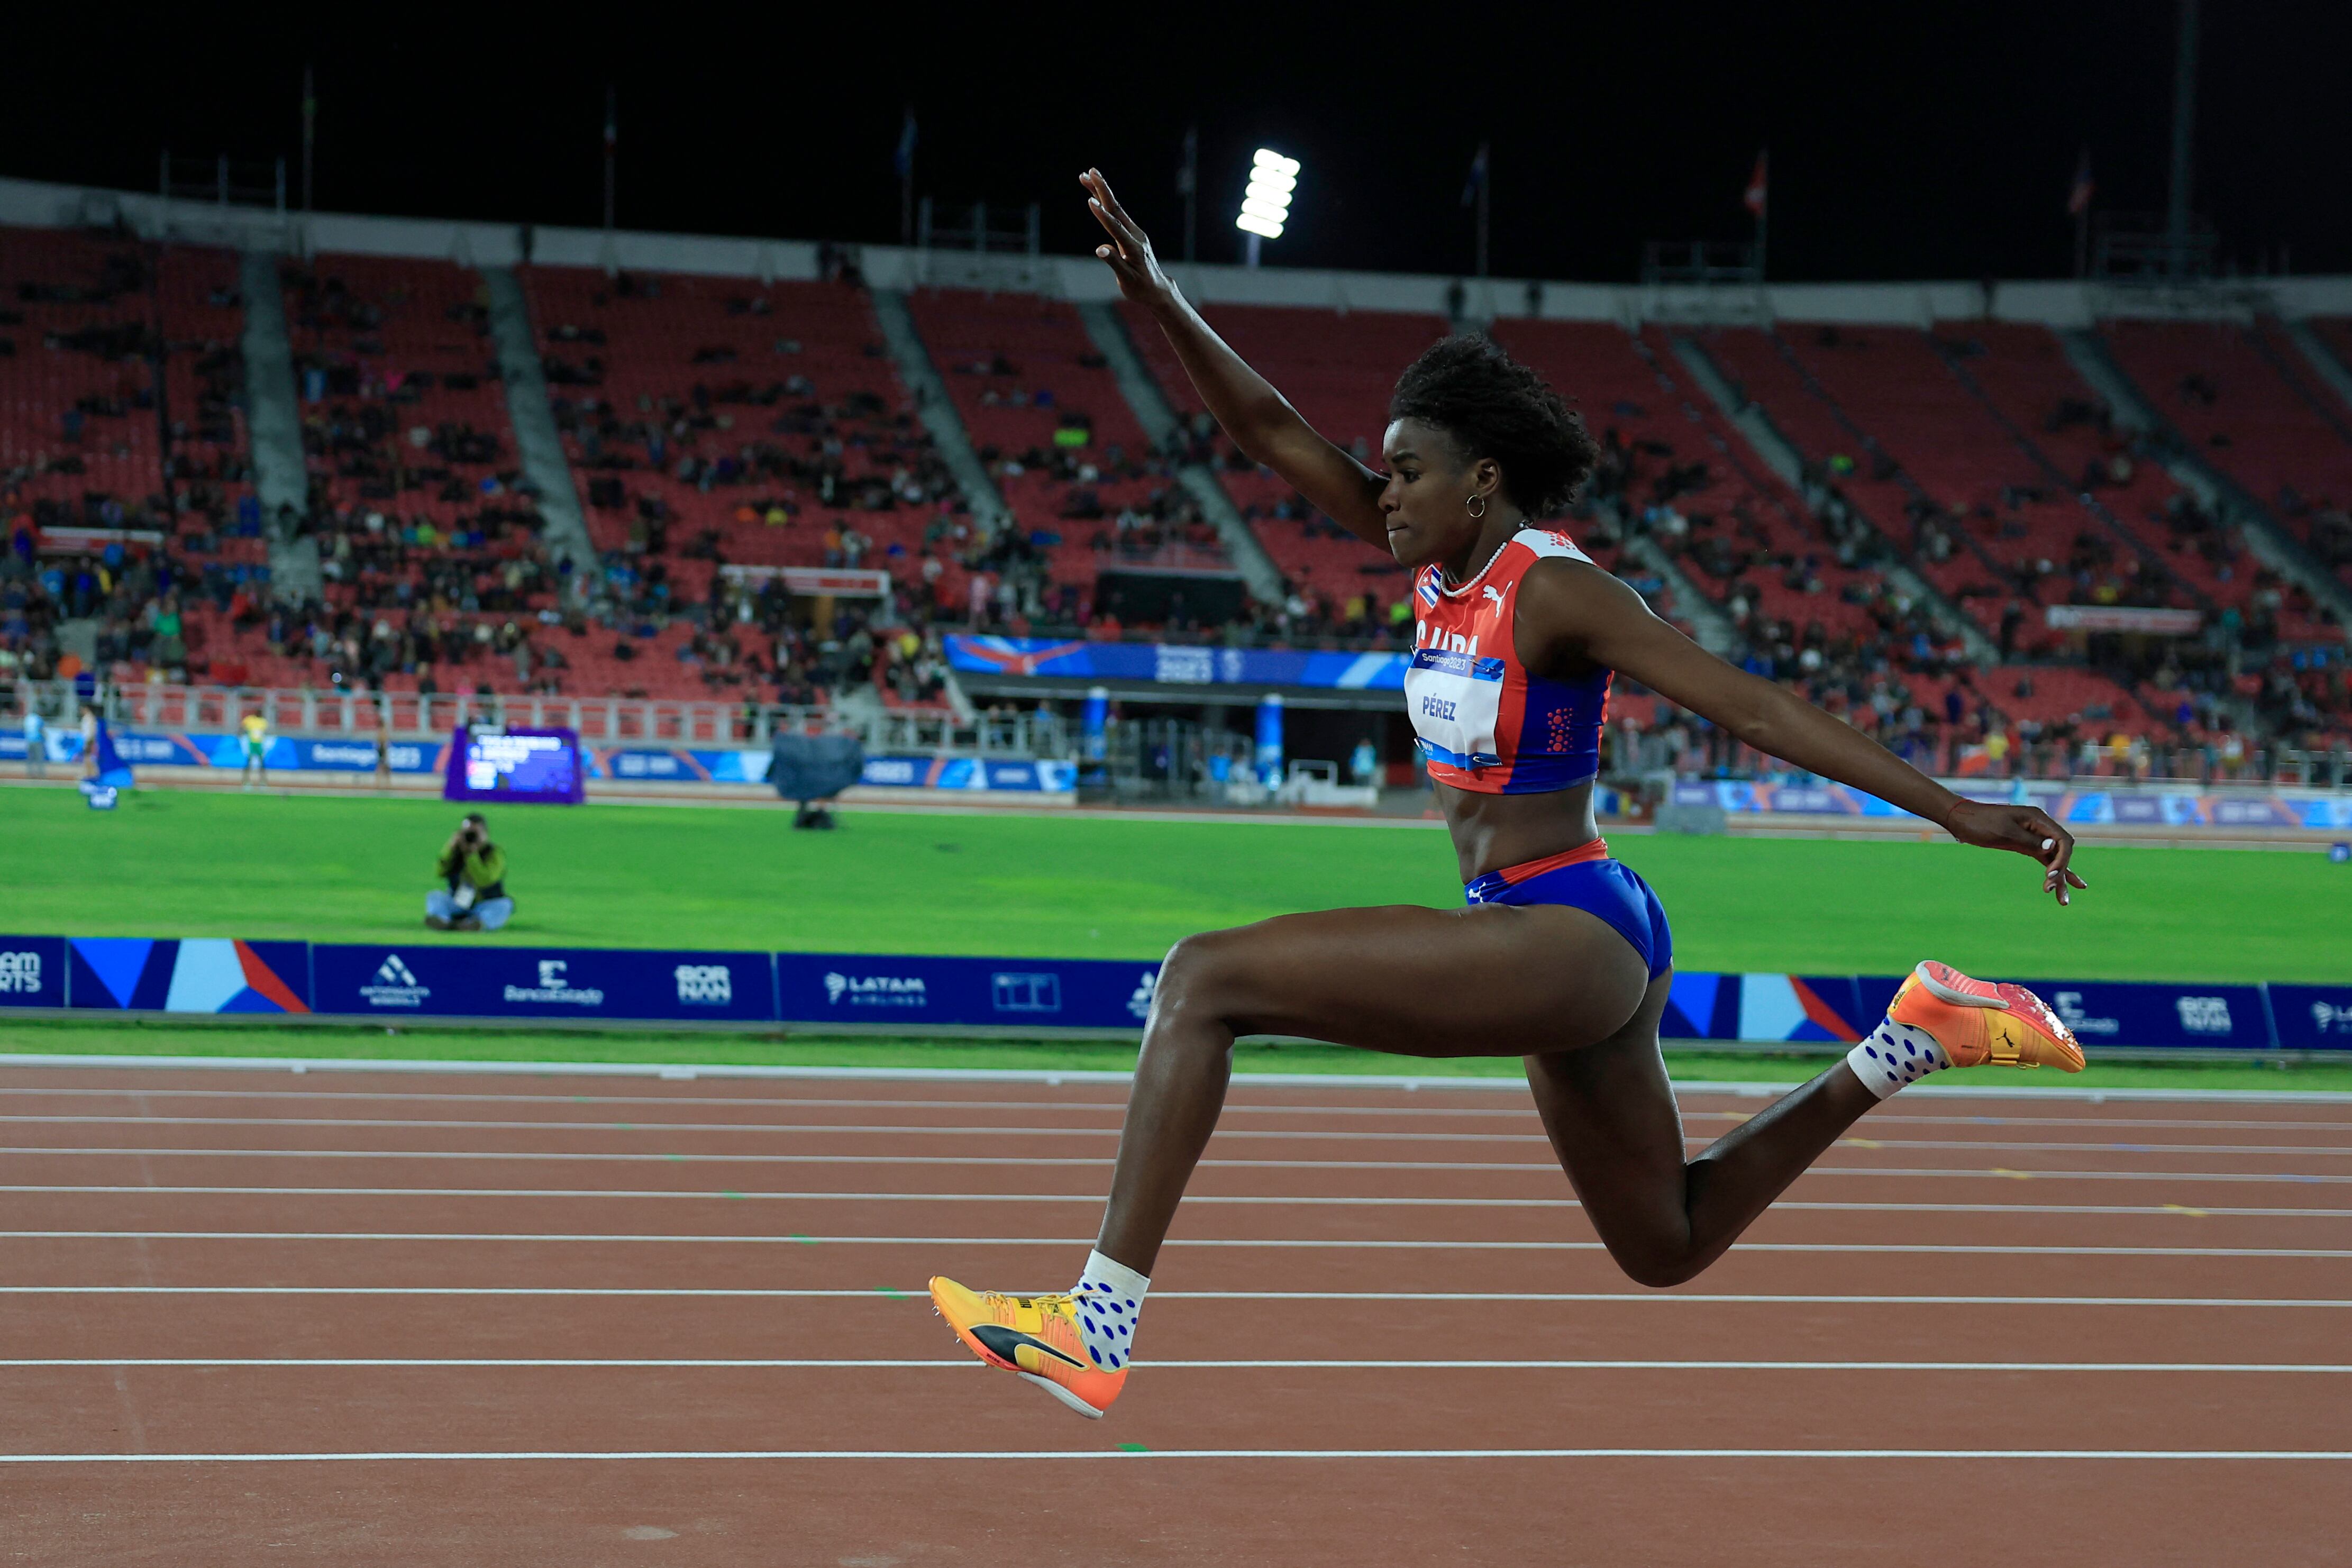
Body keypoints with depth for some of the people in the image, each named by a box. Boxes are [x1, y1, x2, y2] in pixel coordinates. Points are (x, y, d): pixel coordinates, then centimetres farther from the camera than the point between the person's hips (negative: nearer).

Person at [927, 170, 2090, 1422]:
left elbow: (1757, 710, -16)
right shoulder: (1444, 561, 10)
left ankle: (1100, 1322, -23)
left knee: (1207, 978, -18)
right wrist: (1160, 302, -2)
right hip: (1549, 948, 10)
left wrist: (1955, 812, -19)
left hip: (1572, 940, -10)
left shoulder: (1556, 592, -13)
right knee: (1668, 1247, 26)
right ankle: (1906, 1047, 25)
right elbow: (1272, 434, 9)